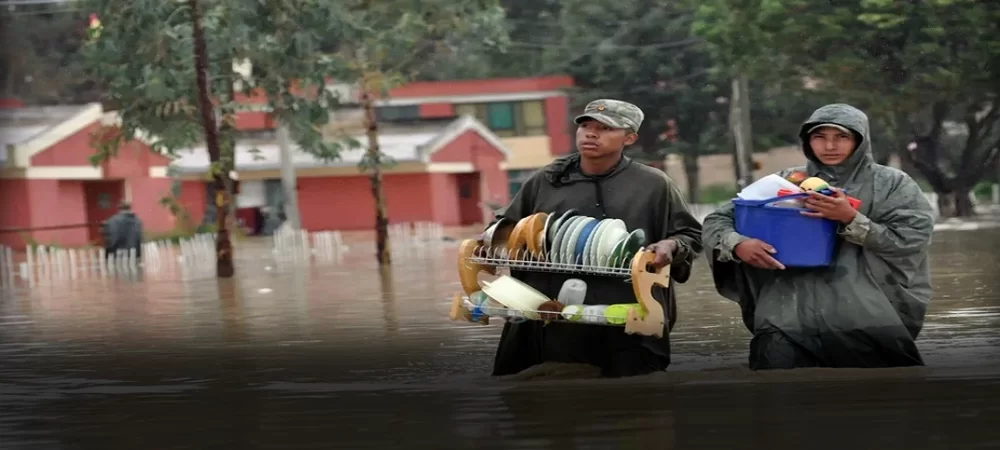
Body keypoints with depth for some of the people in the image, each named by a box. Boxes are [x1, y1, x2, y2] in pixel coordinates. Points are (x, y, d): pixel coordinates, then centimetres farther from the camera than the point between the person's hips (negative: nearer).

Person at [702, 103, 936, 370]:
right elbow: (717, 221, 15)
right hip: (791, 312, 2)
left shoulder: (891, 184, 11)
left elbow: (911, 241, -1)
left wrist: (851, 219, -11)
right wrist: (738, 244, -7)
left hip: (865, 313, -2)